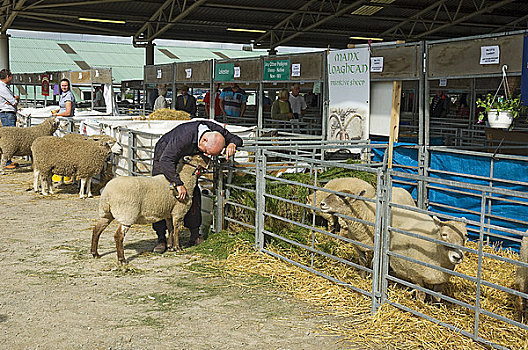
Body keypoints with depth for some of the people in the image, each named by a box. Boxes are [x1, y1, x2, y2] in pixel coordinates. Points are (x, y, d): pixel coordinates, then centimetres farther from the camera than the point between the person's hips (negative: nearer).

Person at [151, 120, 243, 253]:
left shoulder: (216, 130, -26)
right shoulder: (183, 137, -43)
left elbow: (237, 139, -9)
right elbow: (166, 161, -47)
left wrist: (232, 144, -33)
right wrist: (179, 184, -52)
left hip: (186, 158, 5)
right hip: (164, 155, -5)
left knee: (194, 193, -4)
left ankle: (195, 235, 5)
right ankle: (161, 238, -8)